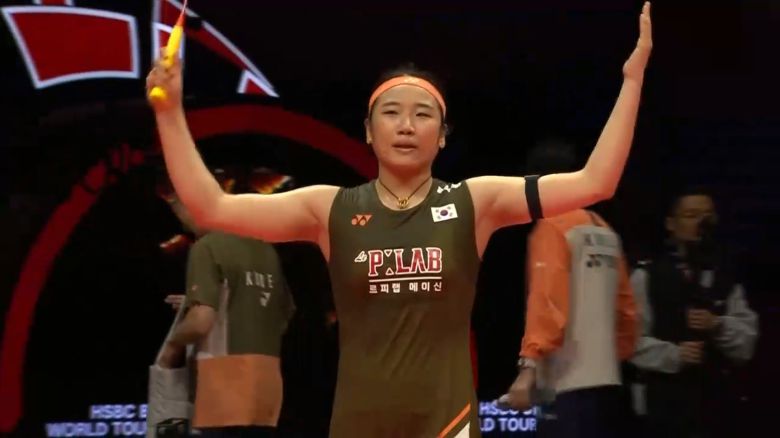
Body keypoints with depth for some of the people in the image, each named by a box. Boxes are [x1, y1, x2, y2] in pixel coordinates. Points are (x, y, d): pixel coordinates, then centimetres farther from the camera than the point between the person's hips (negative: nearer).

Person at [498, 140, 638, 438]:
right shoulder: (605, 233, 16)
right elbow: (625, 307, 16)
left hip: (568, 382, -8)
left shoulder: (552, 226, -6)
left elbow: (546, 300, -17)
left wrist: (529, 366, -22)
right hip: (604, 379, 8)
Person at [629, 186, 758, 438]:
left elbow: (746, 343, 7)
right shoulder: (647, 276, 1)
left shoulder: (726, 280, 14)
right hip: (665, 401, -4)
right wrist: (673, 354, -20)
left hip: (716, 401, 4)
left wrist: (719, 326, -12)